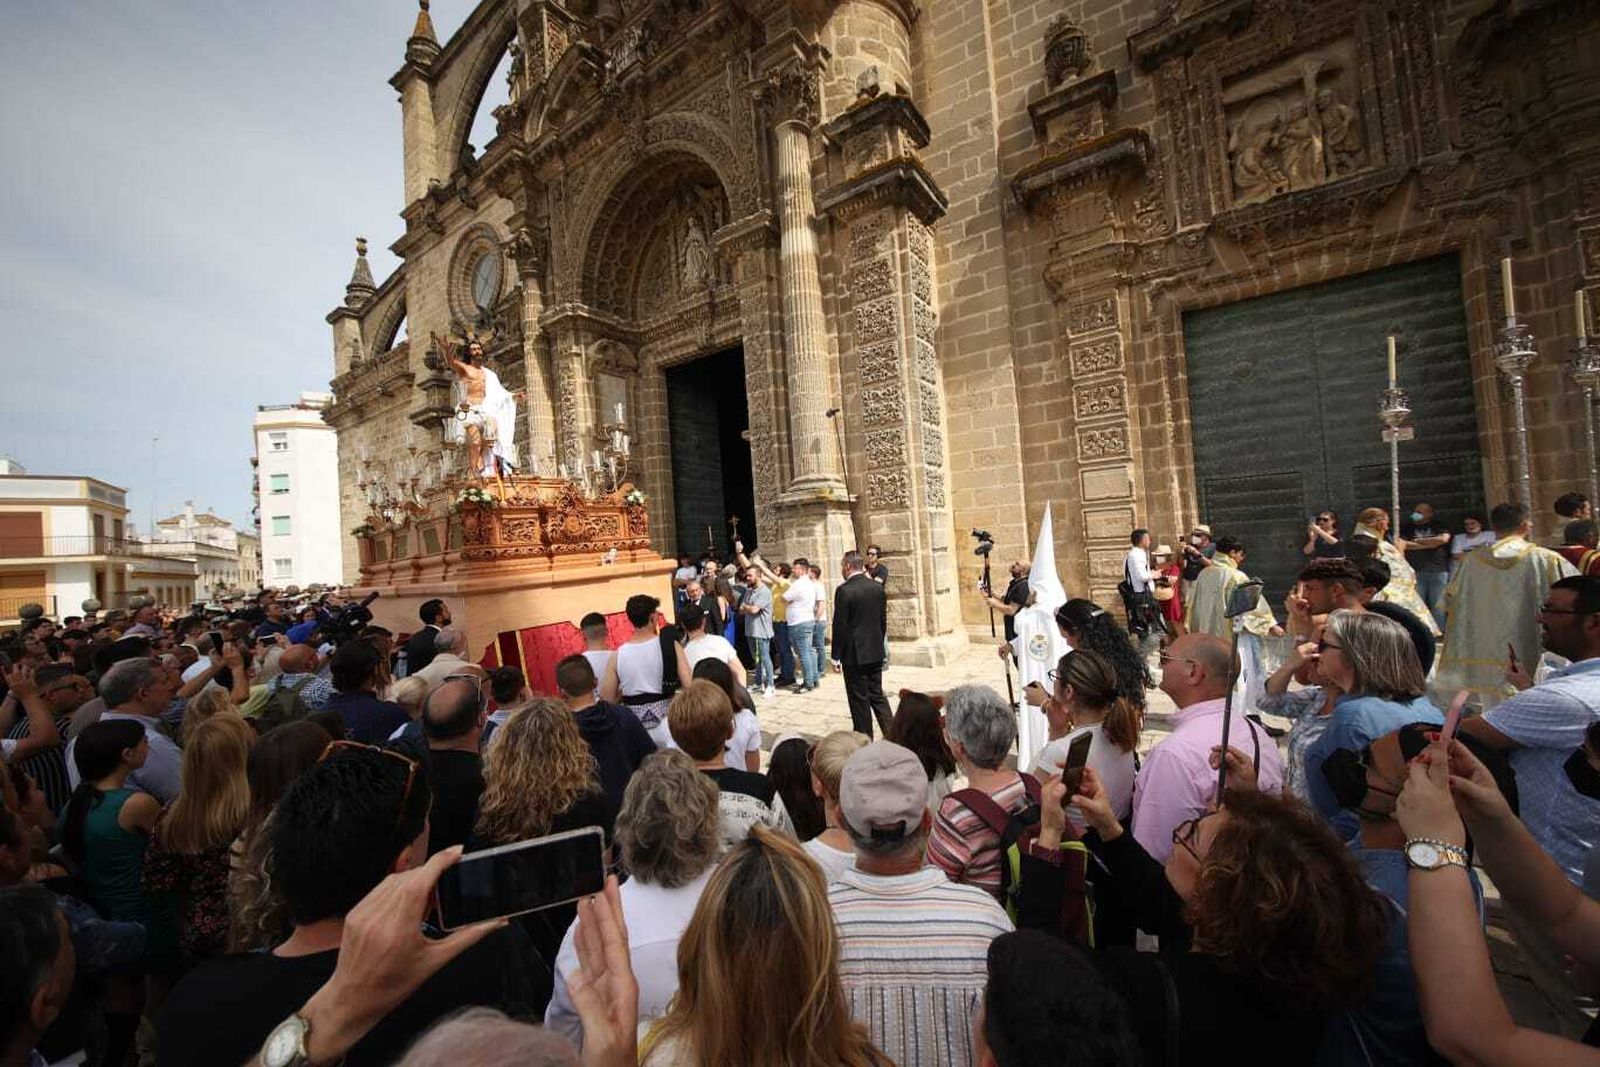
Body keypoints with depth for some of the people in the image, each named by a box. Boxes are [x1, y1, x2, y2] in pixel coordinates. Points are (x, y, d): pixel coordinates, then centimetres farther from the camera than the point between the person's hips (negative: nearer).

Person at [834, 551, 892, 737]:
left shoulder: (843, 591, -15)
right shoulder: (877, 587, 4)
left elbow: (839, 625, -14)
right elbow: (883, 620, 9)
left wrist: (836, 655, -6)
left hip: (854, 654, -6)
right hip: (876, 652, 6)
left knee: (860, 699, 5)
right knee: (877, 694, 16)